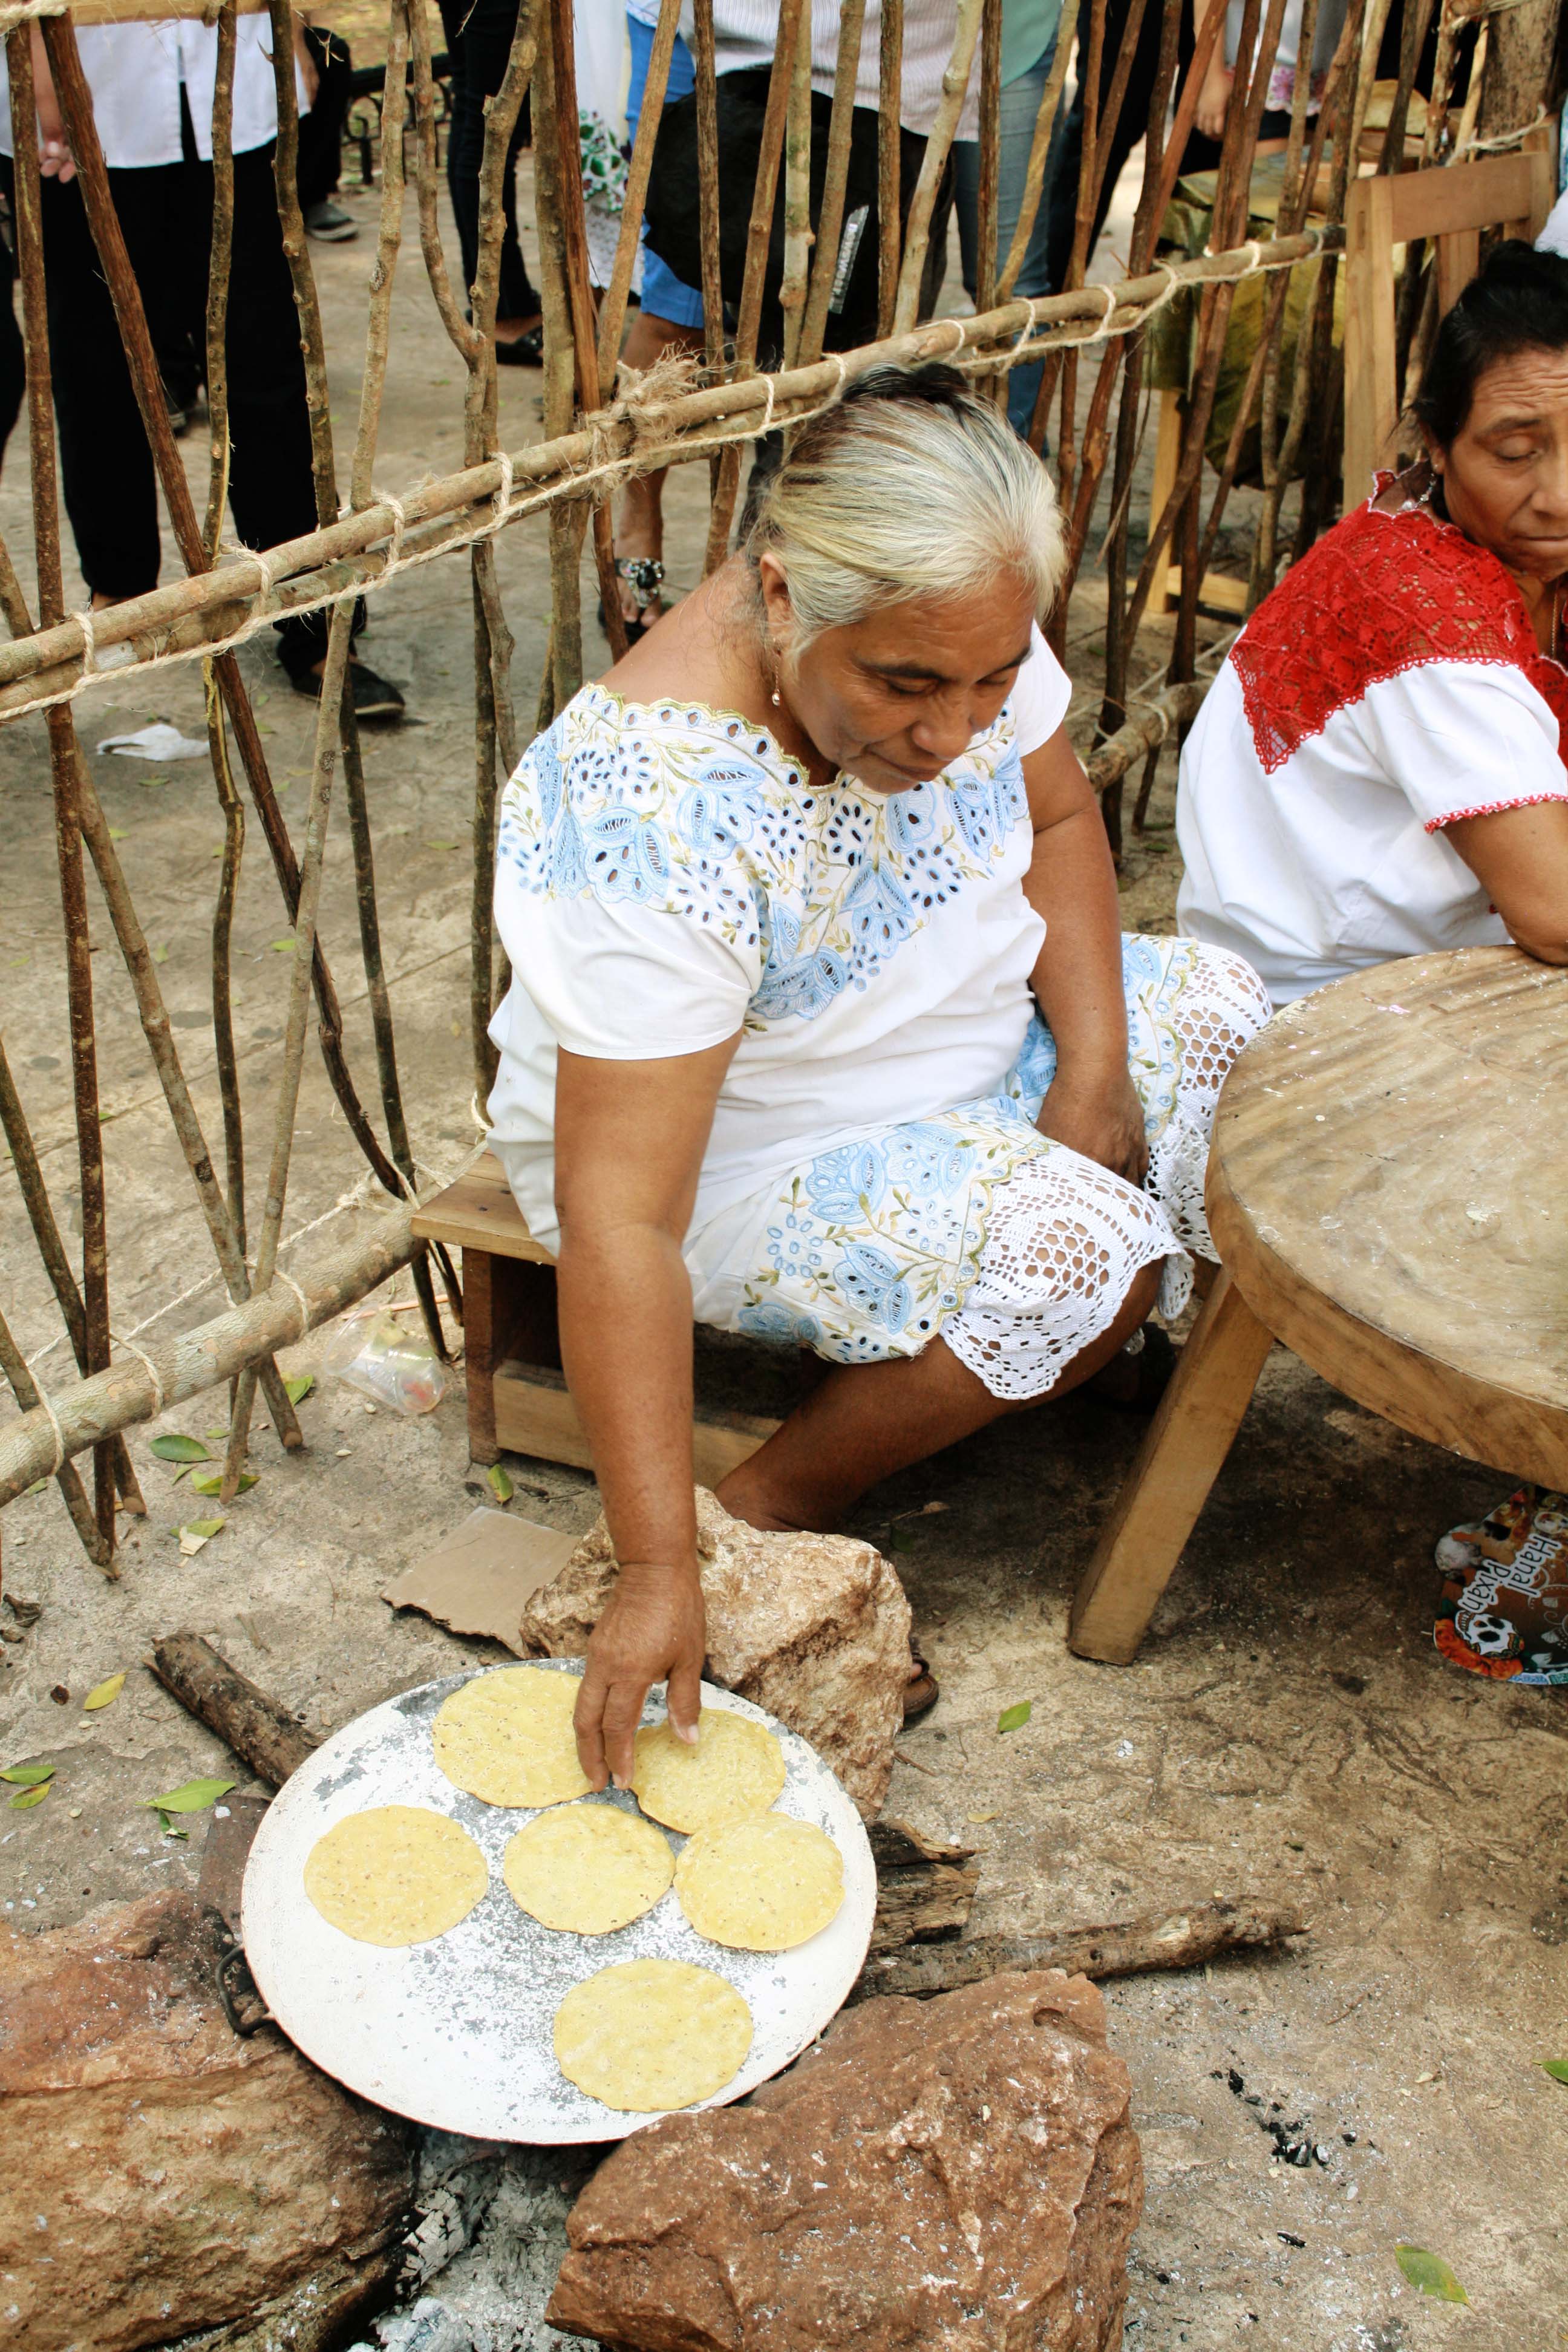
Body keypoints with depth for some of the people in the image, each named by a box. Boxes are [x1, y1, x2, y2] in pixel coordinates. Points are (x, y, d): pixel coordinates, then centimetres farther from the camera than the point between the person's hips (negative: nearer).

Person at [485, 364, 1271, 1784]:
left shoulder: (958, 632, -18)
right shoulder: (658, 822, -37)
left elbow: (1057, 817, 2)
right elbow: (618, 1220, -37)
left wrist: (1093, 1063, -11)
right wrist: (658, 1572, -37)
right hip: (730, 1156, -7)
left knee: (1224, 1024, -3)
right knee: (1069, 1254, -26)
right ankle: (777, 1506, -7)